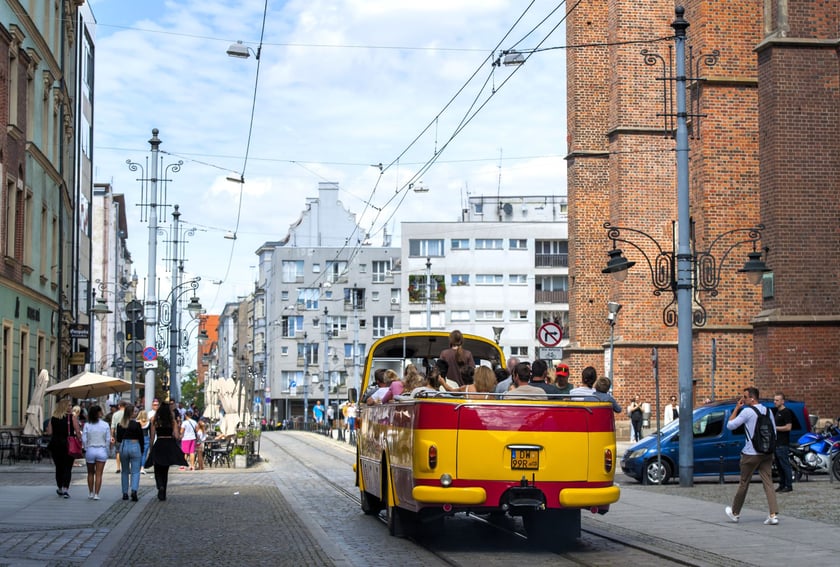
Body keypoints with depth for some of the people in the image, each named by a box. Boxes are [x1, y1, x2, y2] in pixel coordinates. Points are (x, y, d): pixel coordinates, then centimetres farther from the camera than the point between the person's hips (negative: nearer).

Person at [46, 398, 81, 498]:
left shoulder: (53, 418, 3)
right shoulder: (72, 417, -6)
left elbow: (49, 432, 2)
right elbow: (77, 432, -12)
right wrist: (80, 441, -3)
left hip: (55, 445, 3)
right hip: (69, 445, -3)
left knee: (59, 467, 15)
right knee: (67, 467, 0)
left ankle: (60, 488, 27)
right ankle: (65, 488, -11)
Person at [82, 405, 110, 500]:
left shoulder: (87, 425, -5)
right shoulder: (105, 425, -6)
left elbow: (84, 439, -5)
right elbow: (108, 439, -5)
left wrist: (86, 448, 9)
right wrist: (105, 449, 8)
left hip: (90, 450, 1)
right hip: (102, 450, -1)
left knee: (90, 473, 17)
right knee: (99, 474, 3)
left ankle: (90, 493, 22)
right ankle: (96, 494, -1)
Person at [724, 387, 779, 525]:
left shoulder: (747, 412, -12)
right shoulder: (767, 411, 9)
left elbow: (730, 425, -7)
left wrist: (736, 408, 0)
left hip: (751, 453, -5)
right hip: (767, 452, 5)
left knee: (744, 483, 8)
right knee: (768, 483, 2)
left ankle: (735, 513, 22)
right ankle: (773, 514, -11)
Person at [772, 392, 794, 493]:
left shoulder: (786, 412, -10)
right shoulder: (776, 411, 18)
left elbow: (788, 427, -18)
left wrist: (775, 428, -14)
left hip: (783, 444, -10)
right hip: (776, 443, 10)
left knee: (785, 465, -8)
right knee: (779, 466, 11)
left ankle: (789, 486, -5)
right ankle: (782, 485, 16)